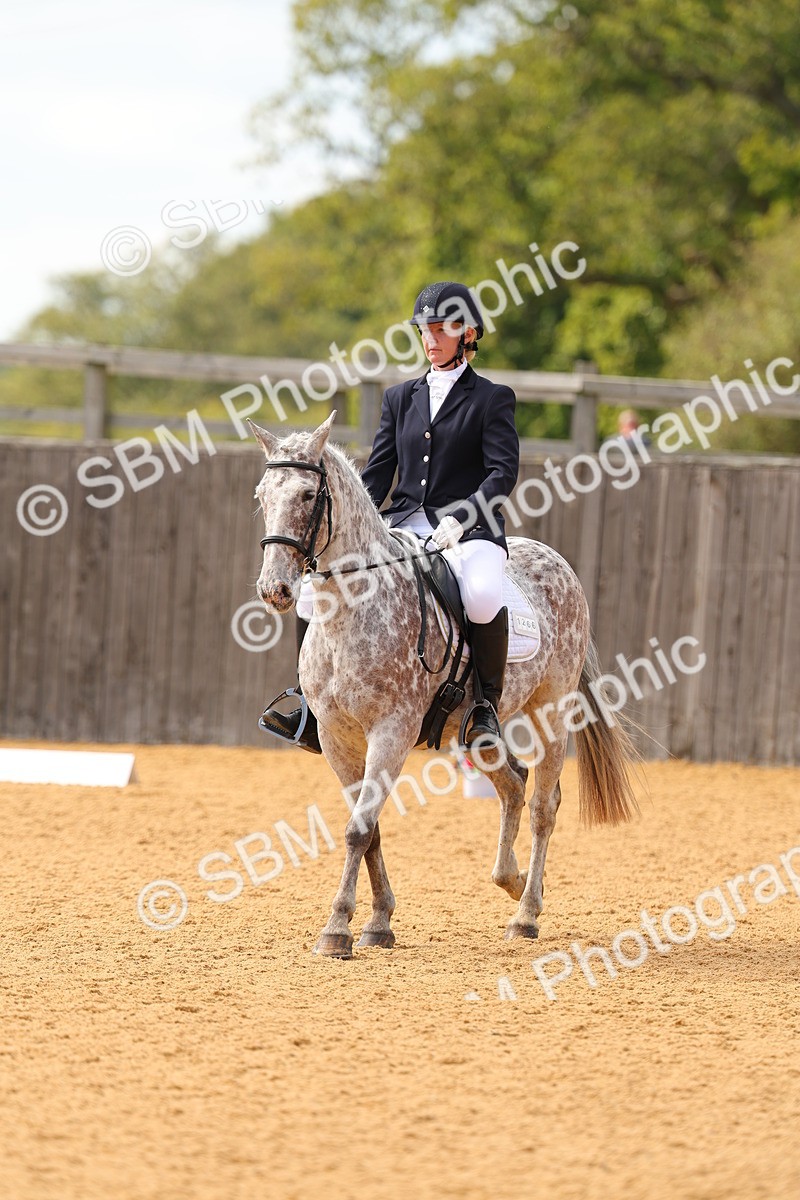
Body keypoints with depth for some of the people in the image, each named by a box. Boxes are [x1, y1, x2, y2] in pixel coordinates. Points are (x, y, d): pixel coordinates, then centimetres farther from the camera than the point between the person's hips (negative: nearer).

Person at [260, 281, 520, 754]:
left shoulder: (492, 398, 3)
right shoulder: (401, 397, 18)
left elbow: (503, 472, -8)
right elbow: (377, 475, 15)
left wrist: (459, 518, -23)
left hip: (470, 531, -5)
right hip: (404, 527, 5)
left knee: (483, 595, -38)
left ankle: (487, 704, -17)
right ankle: (316, 710, -5)